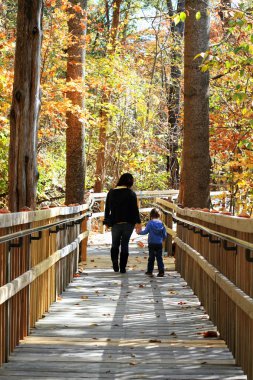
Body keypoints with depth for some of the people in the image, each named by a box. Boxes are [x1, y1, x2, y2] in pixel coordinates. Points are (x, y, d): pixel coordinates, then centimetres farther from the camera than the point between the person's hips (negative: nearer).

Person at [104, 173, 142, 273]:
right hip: (128, 223, -2)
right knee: (125, 244, 6)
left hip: (115, 223, 2)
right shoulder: (131, 193, -7)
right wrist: (138, 222, -7)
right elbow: (135, 209, -9)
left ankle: (115, 260, -10)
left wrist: (107, 221, 17)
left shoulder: (111, 193, 4)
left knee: (115, 244, 15)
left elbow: (107, 208, 9)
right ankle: (122, 267, 3)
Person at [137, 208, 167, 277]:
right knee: (159, 258, 5)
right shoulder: (161, 223, 2)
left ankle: (150, 271, 14)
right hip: (159, 243, 2)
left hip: (152, 243, -2)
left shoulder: (150, 223, -7)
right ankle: (161, 272, -1)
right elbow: (165, 234, 5)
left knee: (151, 258, 8)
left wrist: (139, 232, 14)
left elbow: (145, 231, -4)